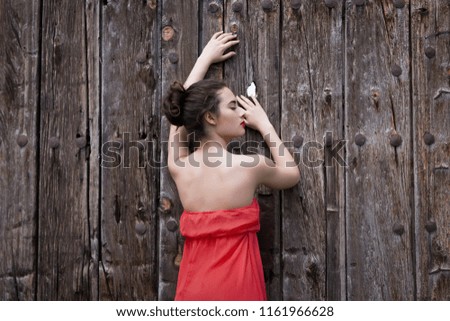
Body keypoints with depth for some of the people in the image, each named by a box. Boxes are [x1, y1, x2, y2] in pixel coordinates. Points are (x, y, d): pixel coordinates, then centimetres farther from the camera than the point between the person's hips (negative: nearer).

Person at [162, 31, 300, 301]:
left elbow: (183, 110, 20)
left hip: (193, 289, 5)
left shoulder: (178, 166, 1)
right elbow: (292, 175, 13)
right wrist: (265, 125, 17)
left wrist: (205, 59, 30)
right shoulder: (249, 166, -10)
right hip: (237, 288, -4)